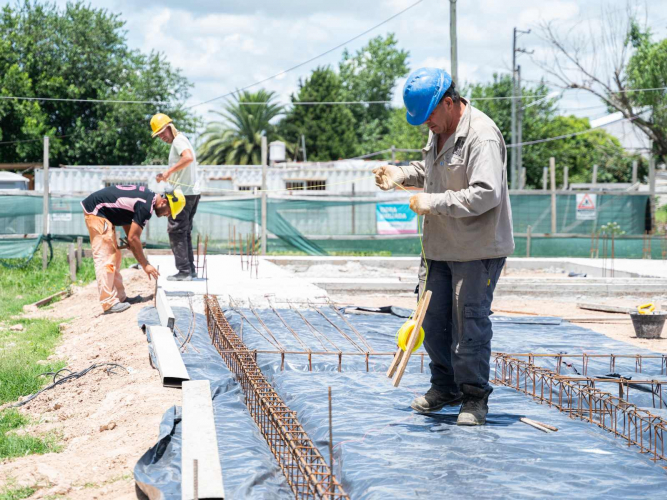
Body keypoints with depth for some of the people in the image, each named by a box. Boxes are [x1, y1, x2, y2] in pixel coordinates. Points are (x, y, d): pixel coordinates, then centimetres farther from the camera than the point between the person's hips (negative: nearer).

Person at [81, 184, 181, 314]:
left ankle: (119, 297, 16)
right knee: (105, 258, -13)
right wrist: (145, 265, -13)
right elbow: (133, 238, -20)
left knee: (114, 256, 13)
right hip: (96, 211, -11)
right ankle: (109, 303, -14)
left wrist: (130, 242, 3)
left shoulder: (148, 195, 7)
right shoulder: (146, 207, -22)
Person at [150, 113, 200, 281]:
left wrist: (169, 171, -27)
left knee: (176, 231, -6)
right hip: (192, 192, 10)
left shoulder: (178, 140, -11)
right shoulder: (182, 140, 20)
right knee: (185, 232, 16)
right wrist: (166, 177, 15)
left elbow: (189, 158, -30)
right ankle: (190, 269, 19)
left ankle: (184, 271, -7)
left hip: (183, 194, -10)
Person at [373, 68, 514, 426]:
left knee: (470, 322, -4)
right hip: (439, 247, 9)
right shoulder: (439, 130, 11)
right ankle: (445, 387, 29)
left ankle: (475, 396, 10)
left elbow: (486, 194, -28)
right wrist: (401, 174, 9)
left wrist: (433, 203, -23)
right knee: (432, 318, 13)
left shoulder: (481, 136, -20)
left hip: (477, 250, -9)